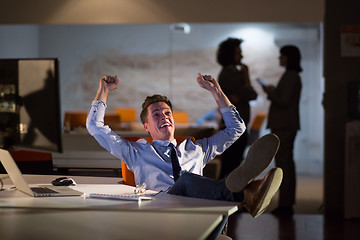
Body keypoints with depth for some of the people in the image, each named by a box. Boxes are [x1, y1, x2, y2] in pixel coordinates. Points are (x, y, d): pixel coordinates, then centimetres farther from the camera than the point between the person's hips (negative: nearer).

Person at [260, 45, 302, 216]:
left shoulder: (290, 76, -14)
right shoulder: (294, 76, 18)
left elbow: (284, 101, -20)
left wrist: (270, 92, -6)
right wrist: (273, 92, 17)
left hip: (284, 125, -11)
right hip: (288, 125, 11)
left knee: (283, 163, -9)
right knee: (287, 163, 12)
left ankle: (285, 204, -8)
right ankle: (288, 203, 17)